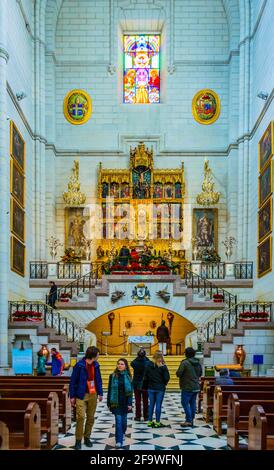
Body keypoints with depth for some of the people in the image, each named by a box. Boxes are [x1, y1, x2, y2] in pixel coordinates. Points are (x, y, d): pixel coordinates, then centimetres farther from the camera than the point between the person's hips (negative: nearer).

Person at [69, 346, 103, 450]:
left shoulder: (96, 365, 3)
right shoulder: (79, 365, -13)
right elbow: (73, 381, -8)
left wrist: (100, 393, 10)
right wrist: (72, 396, -8)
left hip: (93, 395, 5)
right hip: (81, 395, -5)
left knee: (91, 417, 10)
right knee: (81, 417, -11)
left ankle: (87, 437, 23)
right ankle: (78, 440, 1)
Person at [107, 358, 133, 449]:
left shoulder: (127, 376, 0)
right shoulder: (113, 376, -1)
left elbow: (130, 391, 0)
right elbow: (110, 390, 1)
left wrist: (130, 403, -6)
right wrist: (109, 403, -1)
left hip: (125, 402, 1)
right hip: (115, 402, -1)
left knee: (124, 420, 13)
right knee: (118, 421, -7)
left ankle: (122, 433, 42)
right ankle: (119, 441, -3)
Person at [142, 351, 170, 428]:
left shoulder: (148, 365, -2)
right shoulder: (163, 367, -12)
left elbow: (145, 377, 1)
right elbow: (167, 378, -10)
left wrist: (145, 386, 10)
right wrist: (164, 383, 10)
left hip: (151, 388, 3)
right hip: (160, 388, -3)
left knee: (151, 404, 13)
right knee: (158, 405, 3)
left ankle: (150, 421, 18)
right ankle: (157, 422, 8)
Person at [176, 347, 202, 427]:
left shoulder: (185, 363, -17)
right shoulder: (198, 363, 7)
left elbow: (178, 374, -17)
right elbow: (200, 374, 19)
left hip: (187, 387, -7)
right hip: (196, 387, 7)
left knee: (185, 403, -1)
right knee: (193, 403, 12)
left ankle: (188, 421, -4)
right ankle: (192, 420, 17)